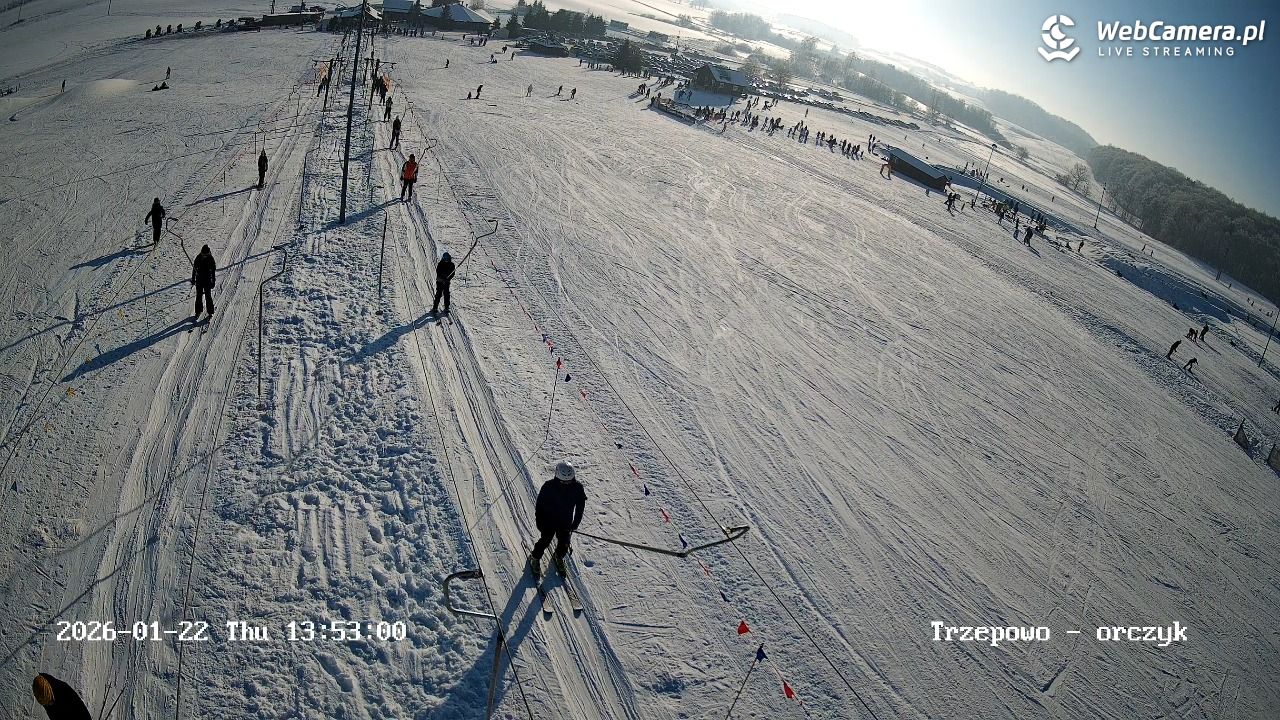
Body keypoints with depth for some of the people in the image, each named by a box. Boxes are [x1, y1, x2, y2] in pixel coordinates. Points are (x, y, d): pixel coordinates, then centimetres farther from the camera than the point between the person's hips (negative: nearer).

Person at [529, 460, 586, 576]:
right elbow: (540, 505, -14)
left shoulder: (577, 487, -21)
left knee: (564, 543, 20)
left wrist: (575, 523, 0)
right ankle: (535, 558, 43)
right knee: (545, 541, 15)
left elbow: (580, 506, -4)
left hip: (566, 523, 3)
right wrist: (539, 522, -9)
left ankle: (559, 557, 51)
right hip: (549, 522, -2)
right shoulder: (548, 487, -28)